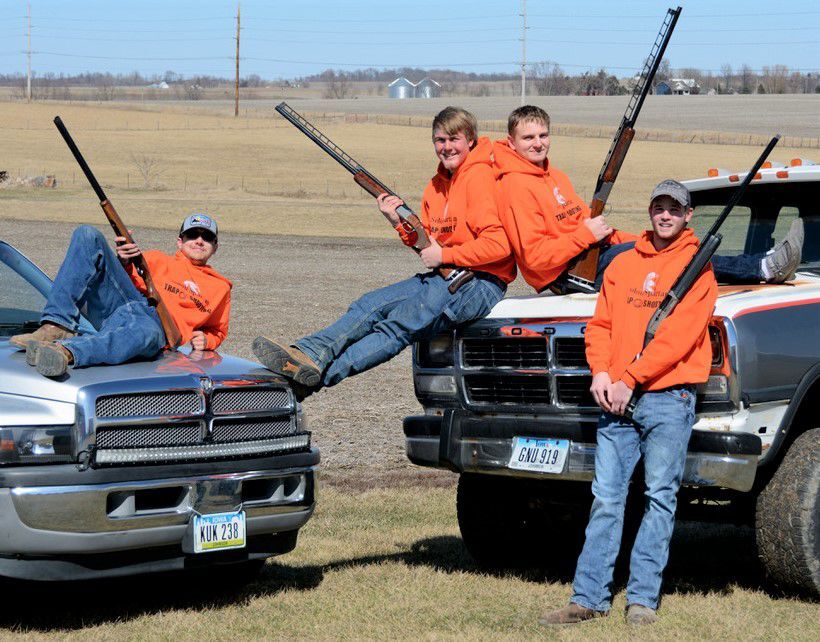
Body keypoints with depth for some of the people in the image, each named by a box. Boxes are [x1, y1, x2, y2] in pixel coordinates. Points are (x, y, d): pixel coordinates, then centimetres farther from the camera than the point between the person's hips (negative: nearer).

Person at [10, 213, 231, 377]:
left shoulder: (220, 287, 32)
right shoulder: (157, 260, 34)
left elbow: (218, 331, 35)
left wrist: (204, 340, 11)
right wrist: (125, 263, -1)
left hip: (154, 323, -3)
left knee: (147, 332, -45)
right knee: (88, 235, -16)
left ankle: (66, 351, -72)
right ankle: (57, 326, -32)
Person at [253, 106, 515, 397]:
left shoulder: (480, 177, -10)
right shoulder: (437, 186, 18)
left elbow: (497, 245, -19)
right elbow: (428, 246, 17)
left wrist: (444, 255, -13)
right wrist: (401, 222, 0)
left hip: (480, 282, -9)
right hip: (443, 276, 9)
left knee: (398, 325, -21)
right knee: (369, 306, -8)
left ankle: (316, 376, -33)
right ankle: (307, 353, -22)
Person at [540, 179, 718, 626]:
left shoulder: (696, 266, 0)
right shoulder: (623, 263, 16)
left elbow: (678, 336, -10)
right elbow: (600, 324, 15)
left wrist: (630, 380, -14)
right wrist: (600, 372, -2)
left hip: (669, 399, -4)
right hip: (616, 400, 4)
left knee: (660, 498, -2)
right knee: (606, 498, 2)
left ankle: (643, 598, 1)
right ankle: (590, 597, 4)